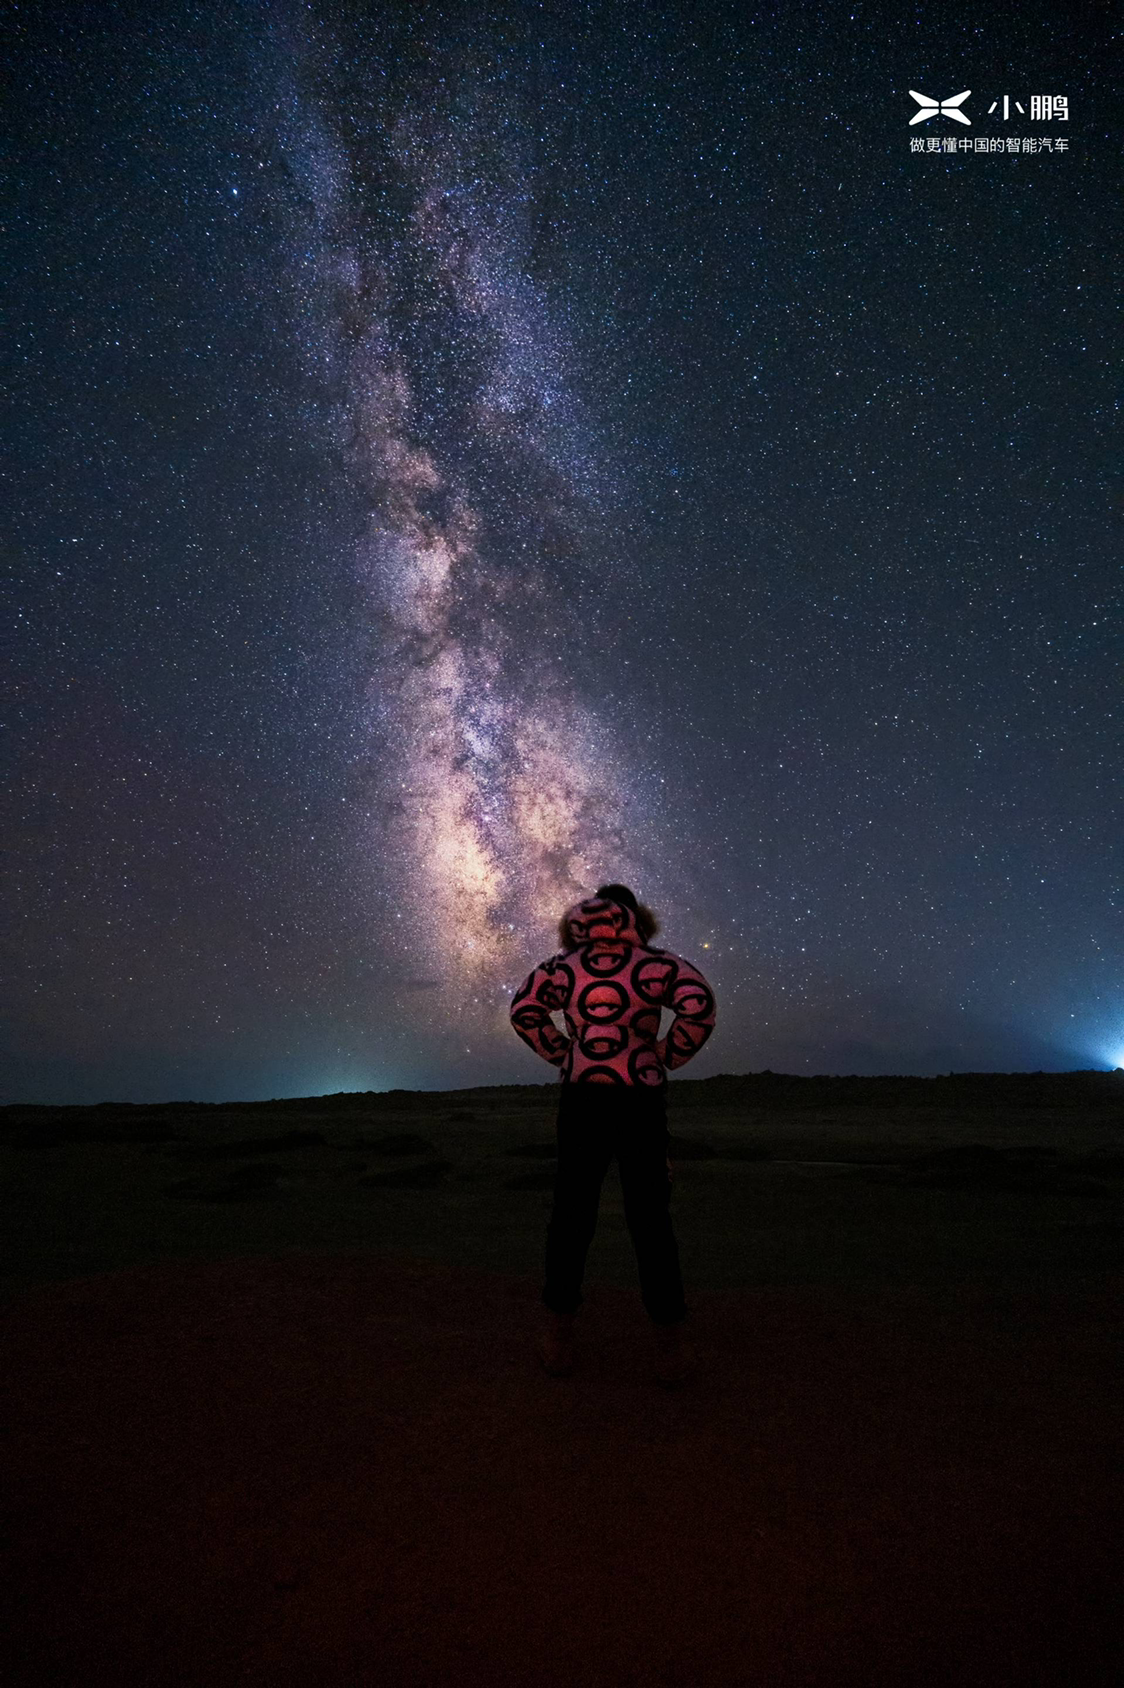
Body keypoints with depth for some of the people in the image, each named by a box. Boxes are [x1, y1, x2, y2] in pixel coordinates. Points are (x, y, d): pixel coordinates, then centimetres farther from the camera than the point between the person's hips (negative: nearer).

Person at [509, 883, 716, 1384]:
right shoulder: (658, 962, 0)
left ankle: (560, 1342, 21)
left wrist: (563, 1056, 4)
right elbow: (699, 1003, -14)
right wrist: (668, 1058, -3)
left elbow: (524, 1009, -1)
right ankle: (670, 1351, 16)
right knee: (650, 1222, 8)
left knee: (571, 1217, 12)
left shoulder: (564, 963, 8)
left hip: (580, 1099, 2)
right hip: (641, 1101, -1)